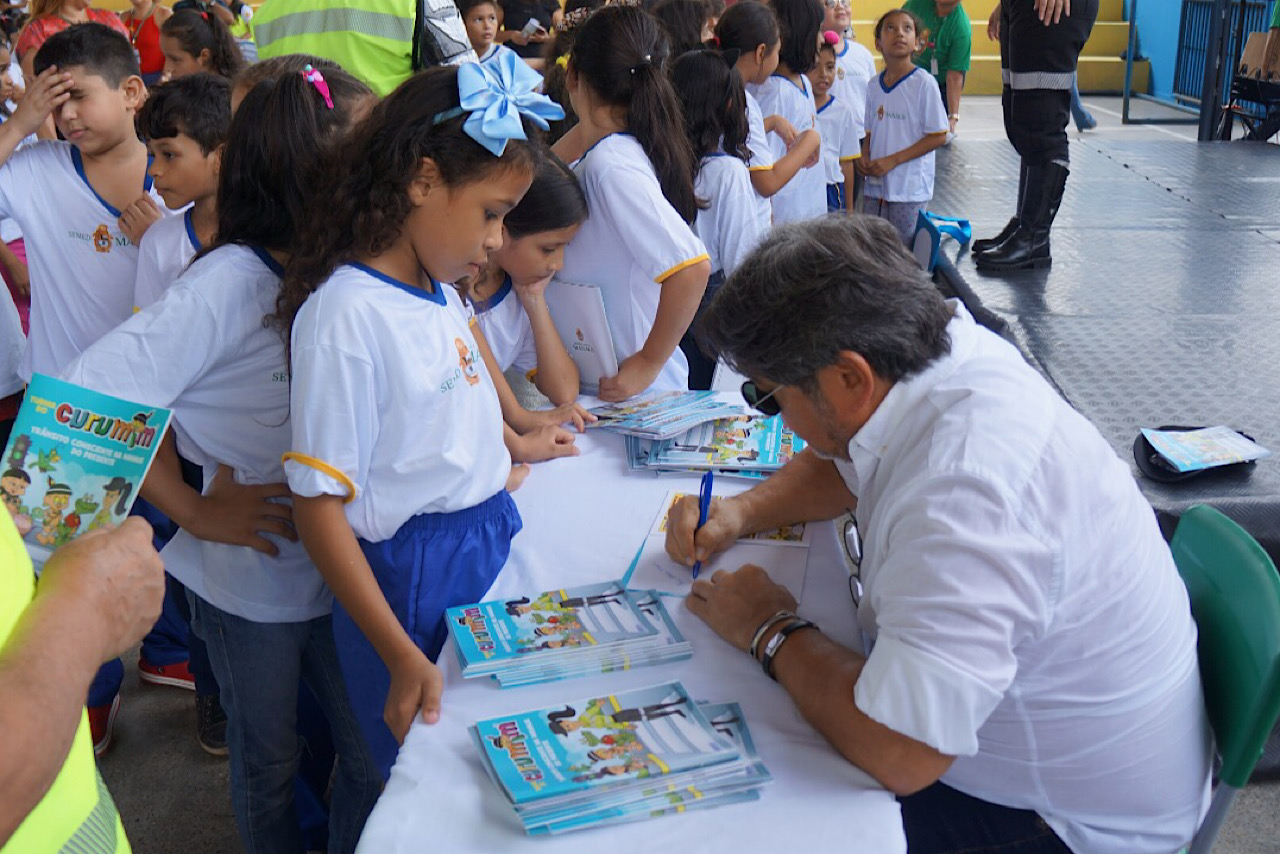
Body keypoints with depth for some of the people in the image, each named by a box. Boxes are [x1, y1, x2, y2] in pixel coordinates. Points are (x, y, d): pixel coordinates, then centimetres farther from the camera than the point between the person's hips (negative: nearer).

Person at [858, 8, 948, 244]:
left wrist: (893, 160, -16)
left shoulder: (924, 83, -10)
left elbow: (938, 136, -11)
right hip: (875, 185, 5)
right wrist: (864, 158, -4)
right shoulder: (875, 85, 7)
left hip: (910, 188, -5)